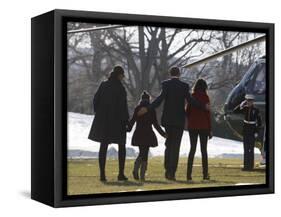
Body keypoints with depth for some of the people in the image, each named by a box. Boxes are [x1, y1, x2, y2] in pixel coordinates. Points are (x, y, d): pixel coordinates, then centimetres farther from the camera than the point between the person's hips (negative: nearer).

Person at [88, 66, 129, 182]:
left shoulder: (103, 85, 2)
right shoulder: (120, 88, -13)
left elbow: (96, 100, 3)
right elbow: (123, 106, -15)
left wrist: (98, 114, 13)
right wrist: (126, 120, -7)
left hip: (103, 120, 4)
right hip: (117, 120, -4)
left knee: (103, 146, 8)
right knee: (121, 146, 11)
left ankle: (102, 174, 5)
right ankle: (121, 174, 8)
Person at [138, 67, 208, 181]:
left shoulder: (166, 84, -3)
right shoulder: (184, 86, -3)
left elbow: (160, 98, -16)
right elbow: (190, 100, -6)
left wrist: (147, 108, -19)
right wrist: (203, 106, 8)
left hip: (167, 119, 1)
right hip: (179, 120, -1)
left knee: (169, 144, 16)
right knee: (175, 146, 2)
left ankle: (167, 170, 9)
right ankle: (171, 173, -2)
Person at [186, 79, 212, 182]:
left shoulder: (191, 97, 2)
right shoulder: (205, 97, -6)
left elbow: (187, 111, 5)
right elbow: (208, 113, -7)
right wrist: (210, 129, -2)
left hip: (192, 126, 2)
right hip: (203, 126, -2)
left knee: (192, 149, 8)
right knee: (204, 150, 6)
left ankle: (189, 175, 0)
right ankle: (205, 175, 6)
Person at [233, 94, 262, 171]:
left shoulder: (256, 110, -10)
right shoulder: (245, 108, 1)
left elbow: (259, 122, -7)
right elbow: (235, 111, -6)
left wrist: (256, 132, -12)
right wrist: (241, 104, -15)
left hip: (252, 130, -4)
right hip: (245, 129, 4)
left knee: (251, 148, -4)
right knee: (246, 148, 6)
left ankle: (251, 166, 3)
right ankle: (246, 165, 13)